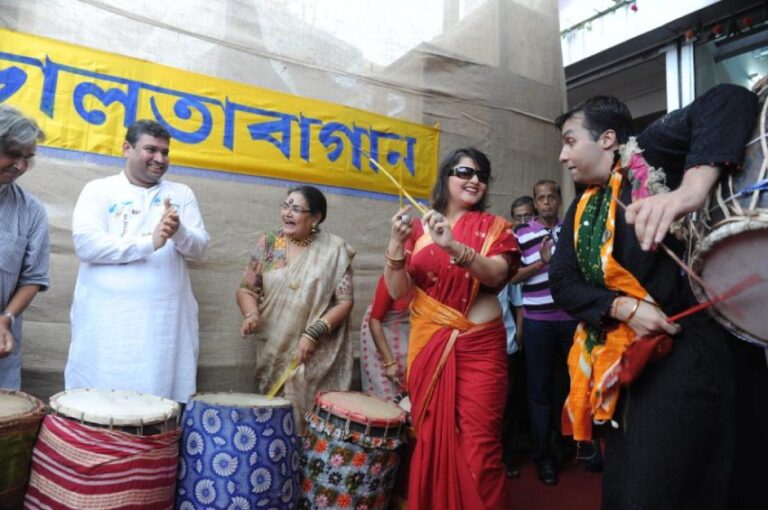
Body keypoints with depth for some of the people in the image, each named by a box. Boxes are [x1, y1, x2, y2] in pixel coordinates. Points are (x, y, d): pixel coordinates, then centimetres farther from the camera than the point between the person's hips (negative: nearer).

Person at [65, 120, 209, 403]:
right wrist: (149, 242, -16)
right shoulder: (99, 189, 6)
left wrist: (179, 231, -15)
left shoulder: (182, 194, 14)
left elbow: (198, 249, 7)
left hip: (167, 320, 2)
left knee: (161, 401, 2)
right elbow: (86, 244, -8)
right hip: (109, 318, -2)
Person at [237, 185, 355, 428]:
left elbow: (345, 301, -6)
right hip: (274, 352, 2)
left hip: (319, 356, -2)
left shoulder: (335, 249, -3)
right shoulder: (268, 243, 3)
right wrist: (251, 314, -13)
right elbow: (246, 289, 7)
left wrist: (313, 334, -16)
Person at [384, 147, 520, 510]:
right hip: (428, 345, 2)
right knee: (430, 439, 9)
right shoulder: (419, 229, 6)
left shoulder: (494, 227, 4)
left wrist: (453, 246, -30)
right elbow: (397, 290, 0)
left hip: (479, 346, -1)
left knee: (478, 445, -5)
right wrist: (397, 244, -15)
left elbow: (496, 274, -15)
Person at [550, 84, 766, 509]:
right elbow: (562, 283, 5)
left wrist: (690, 189, -39)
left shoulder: (648, 155, -7)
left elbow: (730, 102, -23)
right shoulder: (581, 211, 12)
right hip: (622, 357, 7)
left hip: (686, 346, -7)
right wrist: (624, 307, -12)